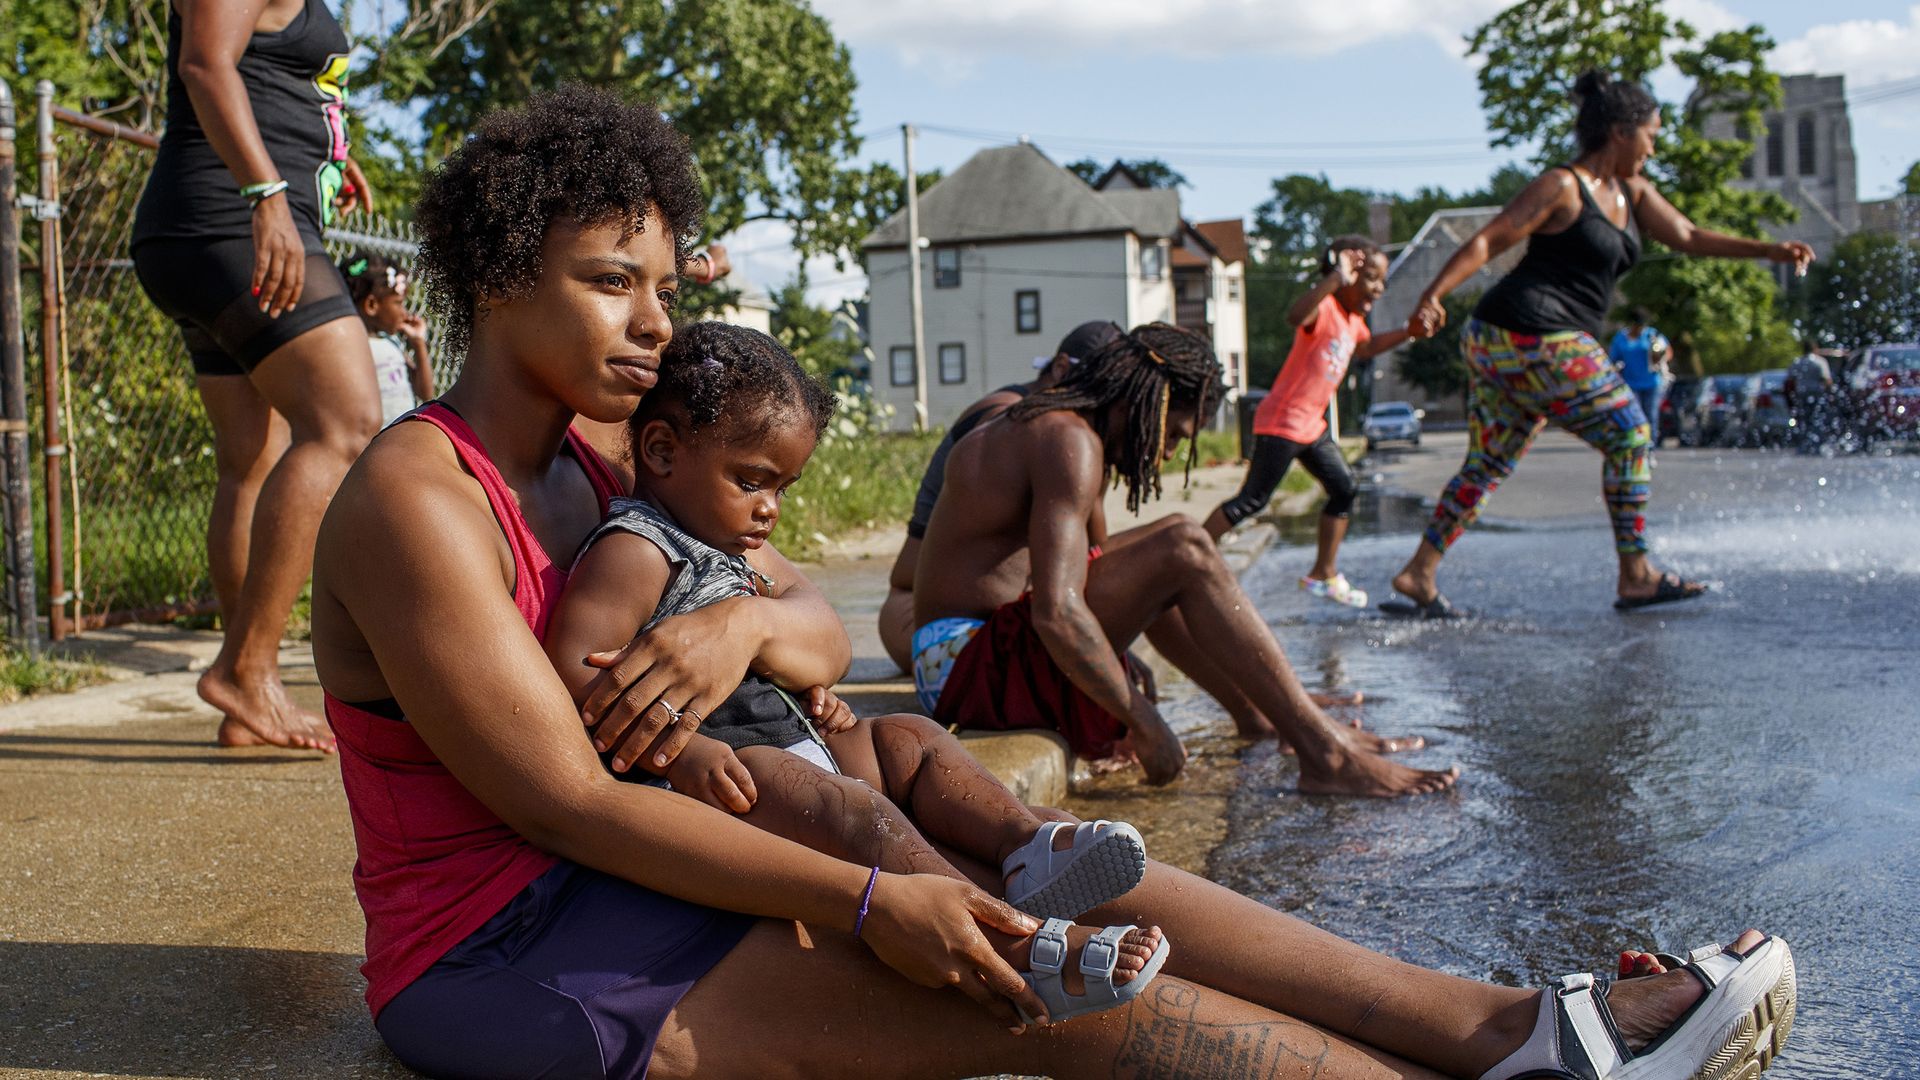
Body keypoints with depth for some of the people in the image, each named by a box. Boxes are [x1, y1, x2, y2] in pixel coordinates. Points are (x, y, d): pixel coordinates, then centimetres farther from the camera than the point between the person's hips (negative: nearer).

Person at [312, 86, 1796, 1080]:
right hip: (493, 959, -8)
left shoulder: (592, 476, 10)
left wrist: (745, 620, -16)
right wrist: (865, 903, -25)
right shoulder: (417, 498, -16)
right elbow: (565, 803, -23)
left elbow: (828, 628, 9)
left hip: (610, 892, 8)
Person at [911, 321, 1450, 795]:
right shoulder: (1071, 441, -16)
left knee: (1174, 545, 20)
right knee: (1184, 551, -19)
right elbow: (1056, 612, -28)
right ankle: (1325, 756, -13)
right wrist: (1144, 722, -18)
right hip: (971, 665, -11)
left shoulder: (1038, 425, 16)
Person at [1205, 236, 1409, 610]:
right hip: (1281, 424, -10)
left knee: (1344, 490, 12)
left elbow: (1365, 349, 36)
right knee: (1252, 500, -8)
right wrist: (1334, 280, -52)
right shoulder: (1324, 307, -17)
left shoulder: (1354, 319, 13)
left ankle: (1323, 575, 22)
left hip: (1312, 425, 10)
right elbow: (1295, 317, -43)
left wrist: (1407, 332, 25)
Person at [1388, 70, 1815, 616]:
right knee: (1629, 438, -1)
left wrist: (1769, 251, 16)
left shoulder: (1632, 194, 18)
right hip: (1536, 338, -10)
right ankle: (1636, 577, 6)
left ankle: (1418, 575, 8)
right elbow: (1486, 243, -15)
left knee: (1488, 464, 9)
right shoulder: (1563, 187, -9)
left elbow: (1688, 237, 23)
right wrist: (1433, 296, -26)